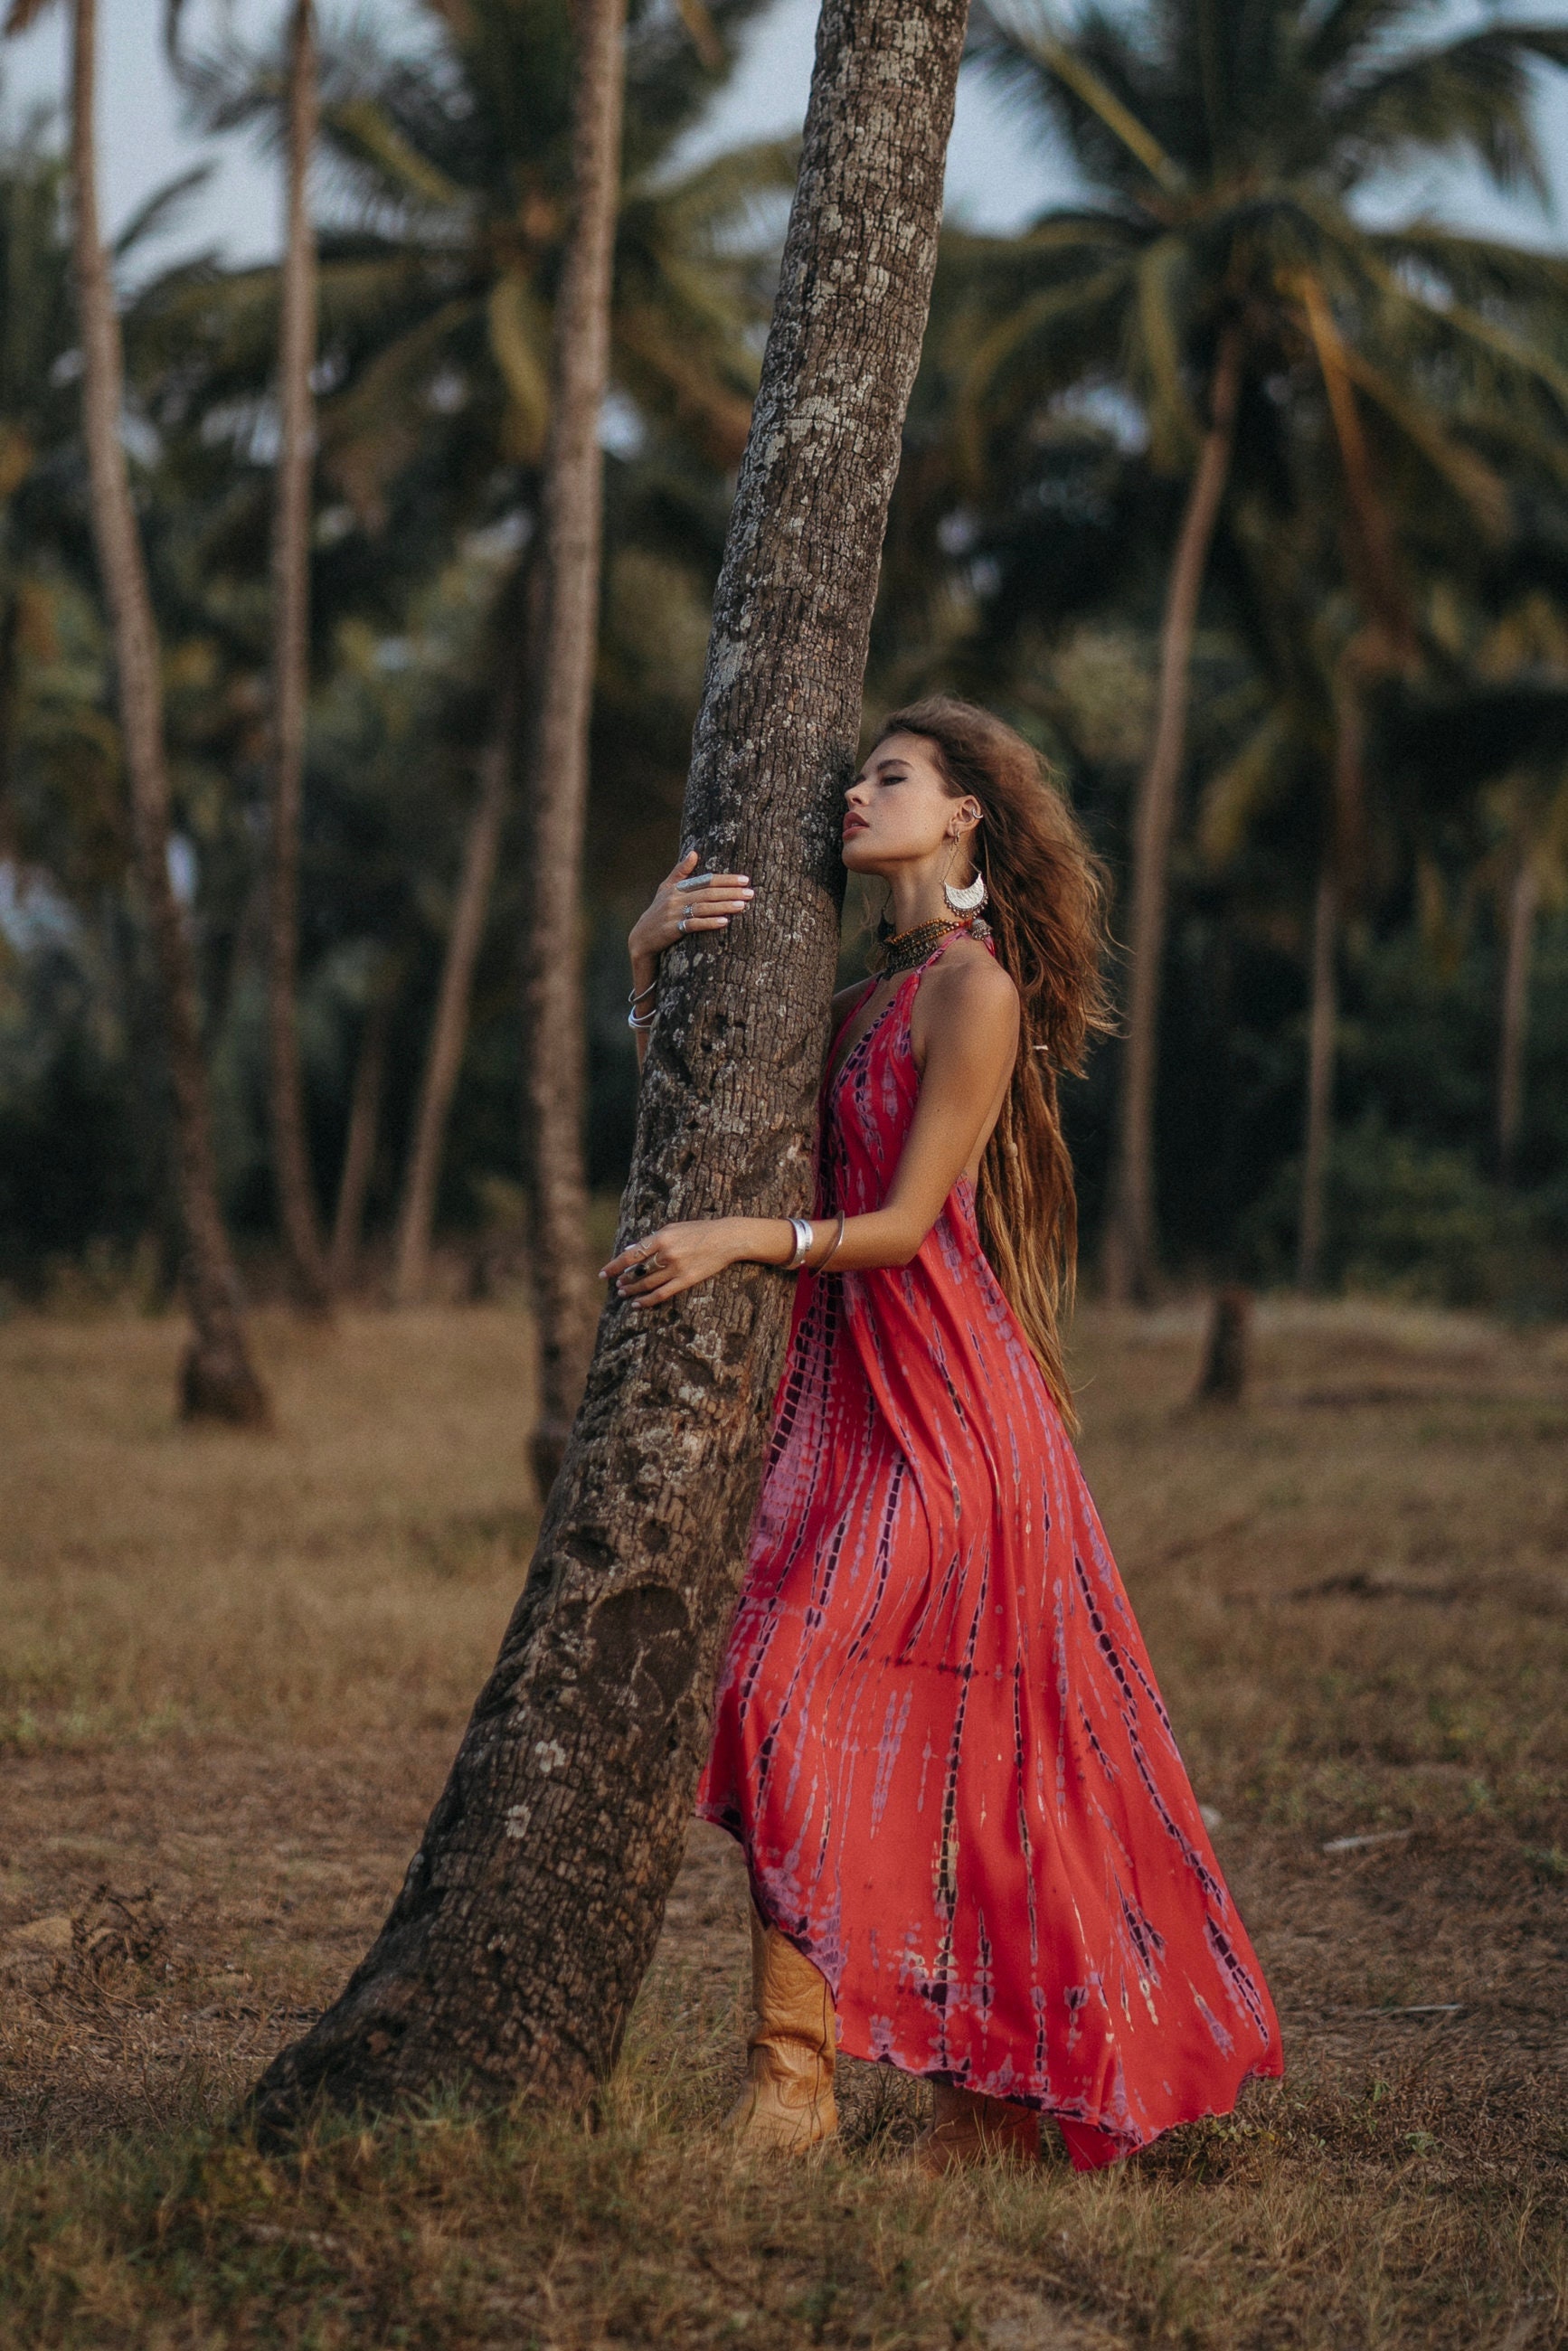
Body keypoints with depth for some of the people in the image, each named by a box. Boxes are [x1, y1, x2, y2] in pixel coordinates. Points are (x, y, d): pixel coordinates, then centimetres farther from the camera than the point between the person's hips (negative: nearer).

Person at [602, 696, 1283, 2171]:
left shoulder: (974, 989, -9)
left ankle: (792, 2083, -10)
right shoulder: (874, 993, 17)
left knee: (800, 1693, -14)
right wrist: (650, 960, 5)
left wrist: (747, 1240, -24)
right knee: (940, 1754, 8)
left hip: (939, 1402, -8)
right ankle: (1000, 2090, 15)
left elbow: (908, 1219, -13)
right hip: (855, 1384, 8)